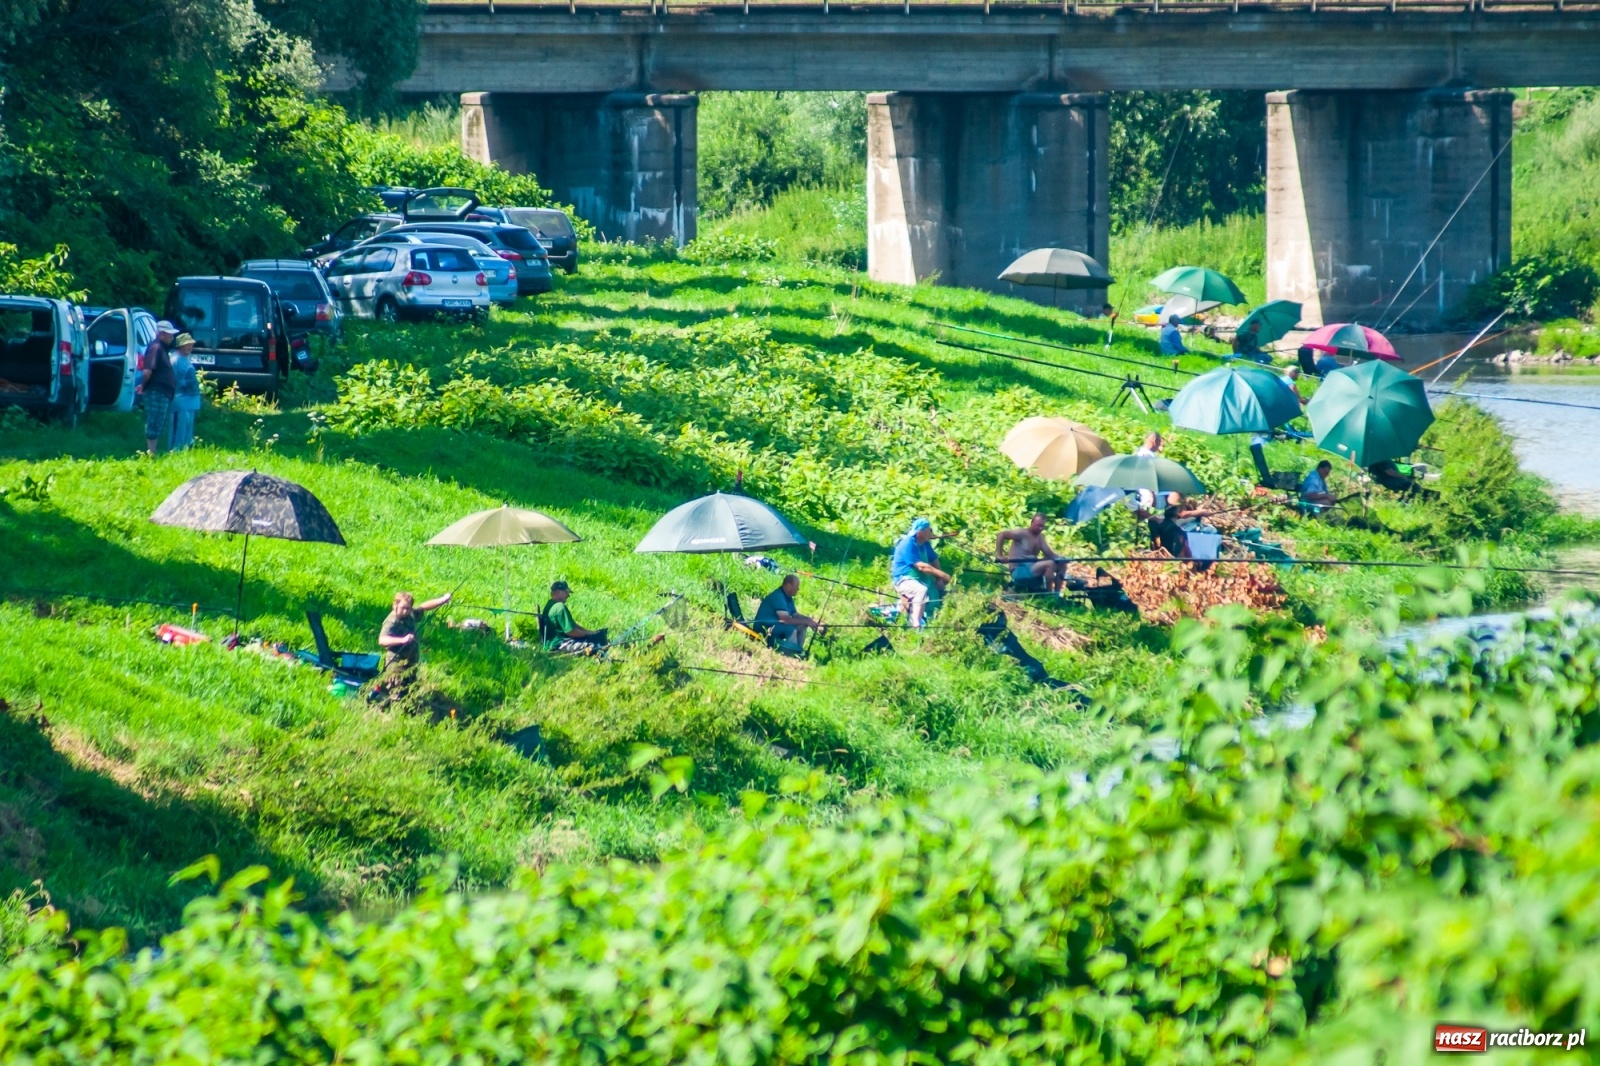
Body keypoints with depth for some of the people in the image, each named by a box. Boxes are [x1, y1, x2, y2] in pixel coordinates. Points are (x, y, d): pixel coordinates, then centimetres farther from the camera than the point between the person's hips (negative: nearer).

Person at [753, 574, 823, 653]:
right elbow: (785, 619, -29)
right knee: (791, 629, -30)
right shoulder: (778, 597, -22)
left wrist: (810, 620, -5)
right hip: (764, 629, -10)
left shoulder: (788, 598, 8)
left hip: (776, 627, 10)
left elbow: (795, 615, 13)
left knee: (801, 626, 2)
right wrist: (807, 622, -24)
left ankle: (799, 651, -2)